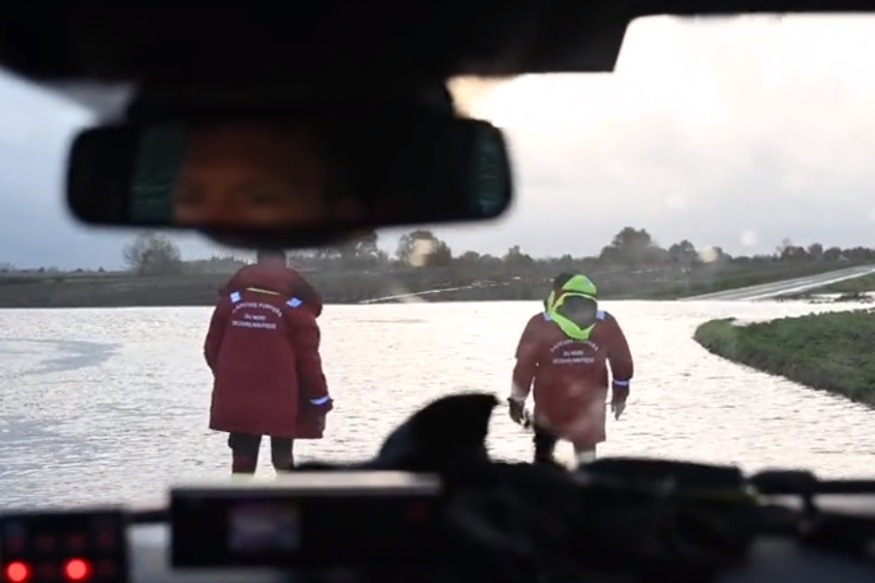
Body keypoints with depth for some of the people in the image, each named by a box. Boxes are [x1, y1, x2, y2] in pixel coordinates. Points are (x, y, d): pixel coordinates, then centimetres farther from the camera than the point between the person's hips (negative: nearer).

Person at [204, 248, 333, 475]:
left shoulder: (232, 298, 4)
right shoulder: (295, 304, -5)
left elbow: (212, 348, 8)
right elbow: (307, 357, -6)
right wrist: (320, 401, 2)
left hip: (237, 400, 2)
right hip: (281, 401, -2)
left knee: (242, 463, 11)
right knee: (283, 461, 9)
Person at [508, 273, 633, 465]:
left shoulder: (540, 325, -8)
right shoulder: (606, 323, -1)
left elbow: (524, 366, -6)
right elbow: (622, 361, 7)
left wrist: (517, 399, 5)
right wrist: (621, 392, 21)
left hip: (550, 405, -1)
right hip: (588, 406, 1)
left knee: (543, 454, 16)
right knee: (586, 452, 12)